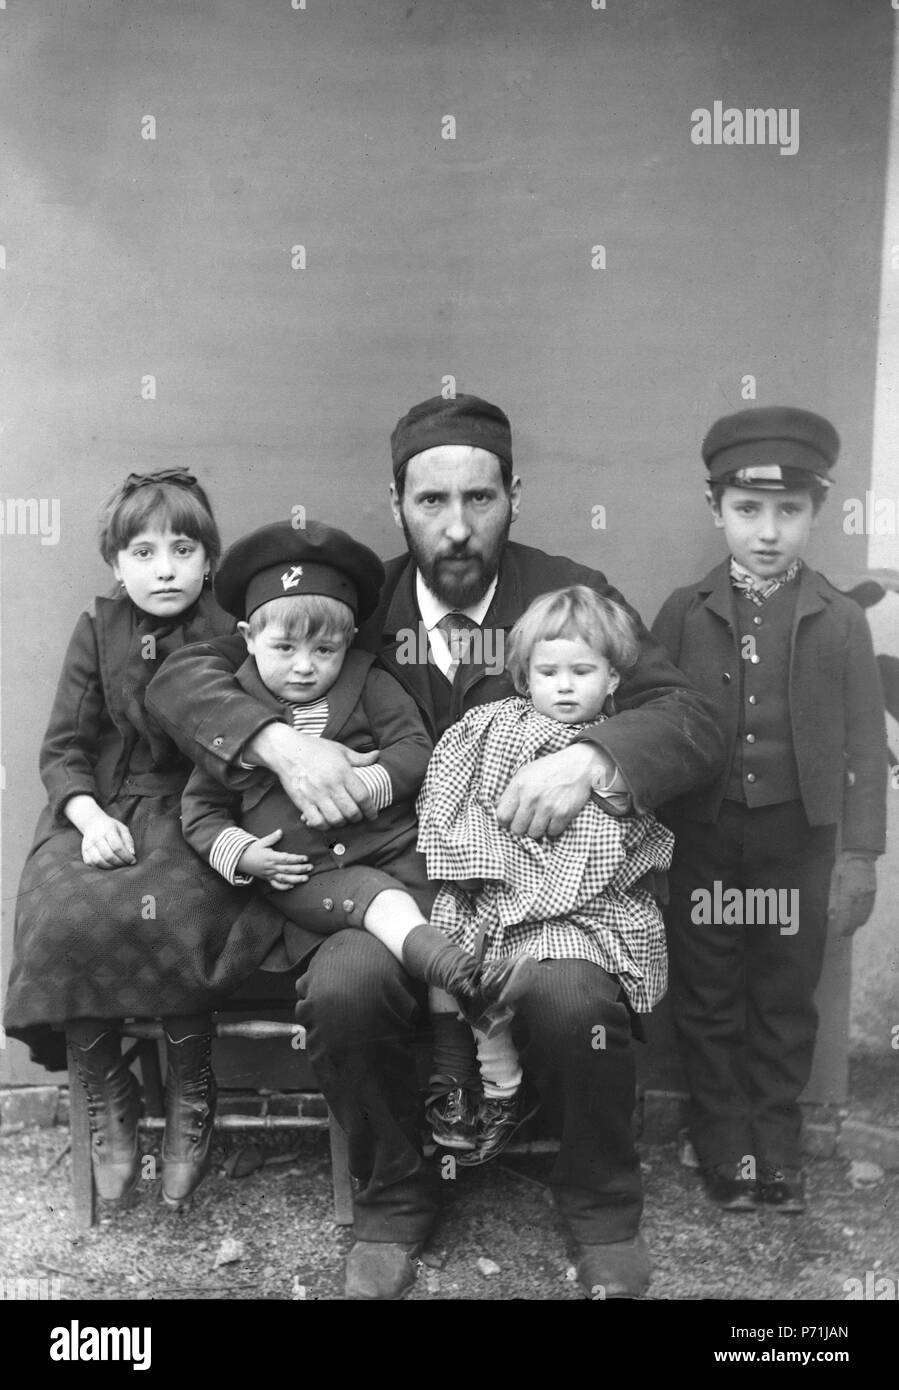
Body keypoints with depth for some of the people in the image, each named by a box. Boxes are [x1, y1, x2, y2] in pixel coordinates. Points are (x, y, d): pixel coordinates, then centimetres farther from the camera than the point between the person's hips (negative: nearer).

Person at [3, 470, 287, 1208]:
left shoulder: (229, 640, 2)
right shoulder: (97, 632, 8)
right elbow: (63, 749, 5)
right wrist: (90, 817, -13)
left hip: (194, 814, -2)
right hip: (101, 810, 2)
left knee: (170, 915, -31)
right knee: (61, 915, -26)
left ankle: (191, 1096, -5)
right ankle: (106, 1098, -3)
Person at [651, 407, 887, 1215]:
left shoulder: (840, 621, -3)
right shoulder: (684, 614, -2)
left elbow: (865, 745, 0)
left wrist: (859, 854, -2)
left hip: (797, 838, 0)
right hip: (702, 837, 0)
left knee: (786, 1002, 13)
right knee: (708, 1000, 10)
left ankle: (778, 1144, 30)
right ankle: (726, 1146, 27)